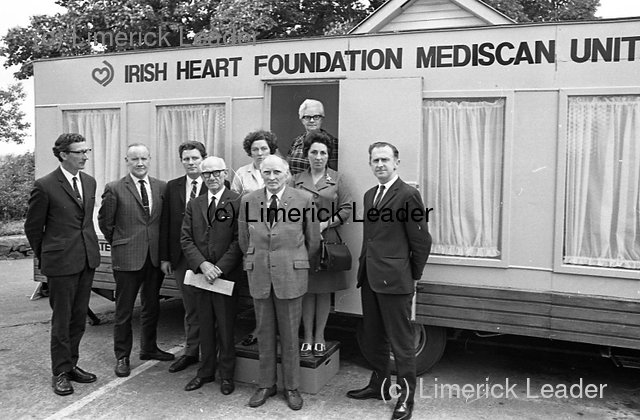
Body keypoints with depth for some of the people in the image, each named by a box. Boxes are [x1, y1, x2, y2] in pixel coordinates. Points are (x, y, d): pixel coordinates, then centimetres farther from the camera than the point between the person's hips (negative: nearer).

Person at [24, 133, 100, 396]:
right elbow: (33, 227, -2)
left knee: (79, 318, 15)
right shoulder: (45, 186, -11)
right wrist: (45, 258, 7)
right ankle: (60, 373, 18)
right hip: (61, 263, -6)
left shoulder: (89, 182, 8)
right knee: (61, 320, 5)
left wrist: (90, 249, 15)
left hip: (87, 260, 6)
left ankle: (71, 365, 29)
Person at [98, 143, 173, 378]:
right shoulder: (114, 189, -5)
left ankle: (149, 348, 33)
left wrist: (163, 248, 6)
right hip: (127, 258, -4)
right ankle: (122, 357, 19)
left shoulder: (162, 187, 5)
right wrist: (120, 244, 4)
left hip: (155, 258, 4)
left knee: (152, 306, 16)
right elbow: (105, 222, 2)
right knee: (124, 310, 6)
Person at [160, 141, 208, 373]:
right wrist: (164, 256, 4)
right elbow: (165, 223, 8)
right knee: (190, 308, 14)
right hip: (181, 257, 3)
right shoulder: (172, 187, 8)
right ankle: (191, 351, 27)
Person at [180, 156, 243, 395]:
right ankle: (206, 372, 29)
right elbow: (186, 239, 4)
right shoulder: (194, 205, 10)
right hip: (200, 274, 4)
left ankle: (227, 375, 21)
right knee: (205, 327, 14)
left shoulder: (237, 202, -6)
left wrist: (219, 268, -17)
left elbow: (239, 240, -11)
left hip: (226, 274, -4)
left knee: (226, 327, 5)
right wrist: (202, 264, -10)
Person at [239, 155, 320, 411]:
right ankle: (266, 384, 28)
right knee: (264, 333, 12)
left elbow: (313, 240, 4)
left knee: (290, 335, 7)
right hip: (258, 274, 2)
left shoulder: (304, 199, -5)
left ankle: (291, 387, 24)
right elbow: (244, 239, 13)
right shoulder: (248, 201, 3)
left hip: (290, 274, -2)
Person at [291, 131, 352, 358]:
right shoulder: (297, 180, 7)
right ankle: (307, 337, 14)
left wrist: (326, 223, -11)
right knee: (306, 290, 4)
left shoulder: (337, 179, 4)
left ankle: (319, 337, 18)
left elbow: (347, 208, 0)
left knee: (324, 291, 6)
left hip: (327, 239, -1)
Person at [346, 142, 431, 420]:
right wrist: (365, 267, 13)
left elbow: (421, 240, -9)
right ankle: (379, 385, 34)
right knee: (374, 337, 18)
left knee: (401, 342, 2)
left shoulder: (408, 195, -11)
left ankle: (406, 397, 15)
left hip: (394, 280, -8)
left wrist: (413, 276, -3)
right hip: (369, 279, 8)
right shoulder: (369, 195, 15)